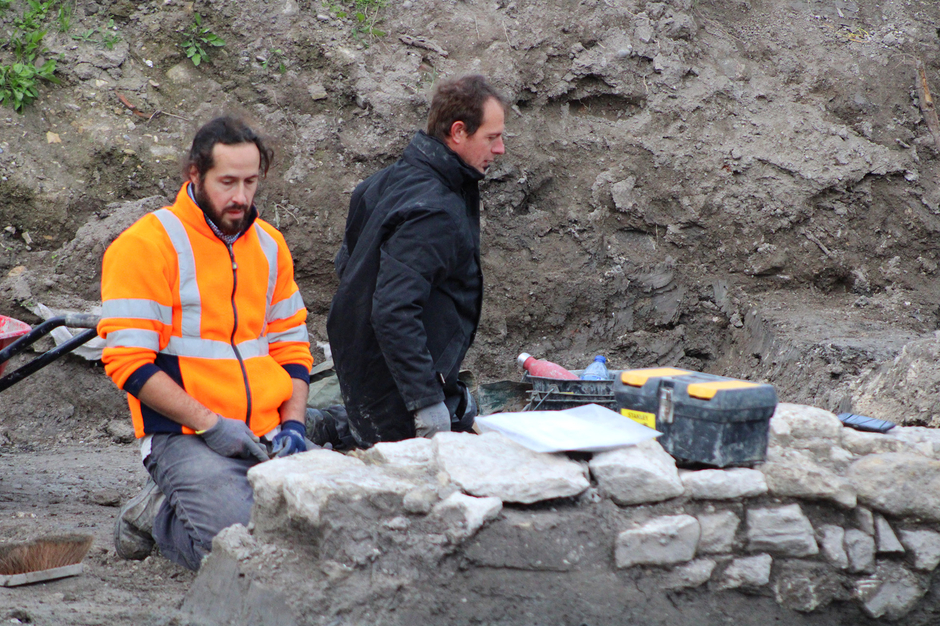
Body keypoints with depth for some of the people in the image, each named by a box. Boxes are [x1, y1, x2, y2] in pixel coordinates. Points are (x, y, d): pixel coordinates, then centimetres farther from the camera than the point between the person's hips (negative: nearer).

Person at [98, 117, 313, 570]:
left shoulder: (270, 245, 14)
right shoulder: (145, 246, -6)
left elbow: (291, 344, 21)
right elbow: (128, 361, -11)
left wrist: (292, 422, 3)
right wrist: (209, 424, -16)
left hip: (267, 435, 6)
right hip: (184, 438, -6)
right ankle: (157, 515, 5)